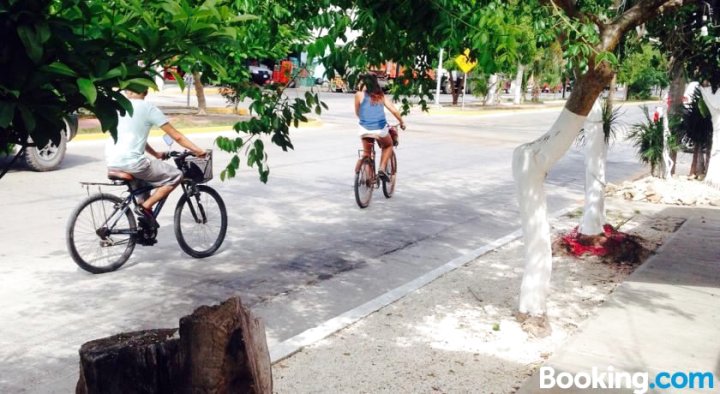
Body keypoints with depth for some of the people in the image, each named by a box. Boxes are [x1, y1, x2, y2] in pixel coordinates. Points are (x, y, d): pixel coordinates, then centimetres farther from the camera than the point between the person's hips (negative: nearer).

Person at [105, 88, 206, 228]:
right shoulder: (148, 107, -1)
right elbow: (176, 136, -2)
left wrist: (156, 154, 33)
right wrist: (197, 150, 5)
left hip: (111, 163, 7)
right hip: (131, 163, -7)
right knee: (176, 176, 6)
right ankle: (145, 207, -2)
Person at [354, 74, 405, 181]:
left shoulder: (359, 95, 0)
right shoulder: (381, 96, 7)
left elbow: (357, 113, 10)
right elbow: (394, 111, 2)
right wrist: (401, 123, 18)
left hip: (365, 129, -1)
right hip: (380, 129, 1)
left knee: (366, 152, 24)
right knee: (388, 146, 29)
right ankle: (382, 169, 12)